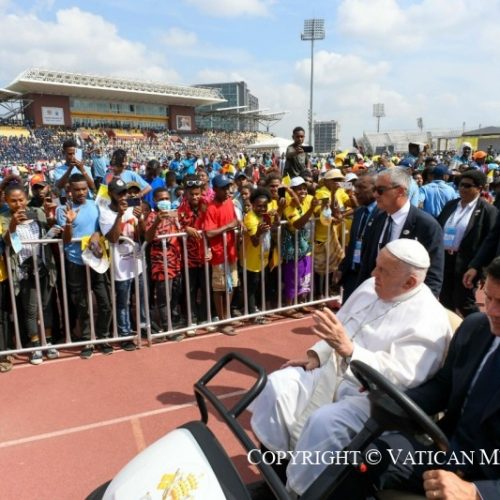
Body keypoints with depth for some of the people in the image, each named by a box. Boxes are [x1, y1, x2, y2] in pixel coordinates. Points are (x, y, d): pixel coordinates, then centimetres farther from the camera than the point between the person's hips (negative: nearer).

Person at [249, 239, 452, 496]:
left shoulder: (427, 319, -18)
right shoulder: (371, 287, 5)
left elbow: (400, 376, -28)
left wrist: (347, 349, -37)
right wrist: (317, 356, 0)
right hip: (333, 373, 8)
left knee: (324, 421, -32)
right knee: (277, 385, -9)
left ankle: (298, 489, -8)